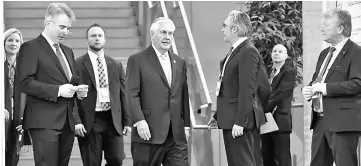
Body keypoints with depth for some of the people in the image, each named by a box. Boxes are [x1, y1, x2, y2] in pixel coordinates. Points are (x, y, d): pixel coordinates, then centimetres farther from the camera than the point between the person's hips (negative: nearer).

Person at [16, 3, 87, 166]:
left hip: (67, 121, 7)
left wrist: (77, 89, 7)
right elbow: (25, 83, -12)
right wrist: (58, 90, -18)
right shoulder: (30, 47, -3)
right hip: (44, 121, -7)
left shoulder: (68, 51, 22)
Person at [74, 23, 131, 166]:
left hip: (113, 121, 3)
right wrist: (76, 121, -14)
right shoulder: (77, 64, 1)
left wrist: (127, 121, 7)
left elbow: (123, 95, 13)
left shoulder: (116, 65, 14)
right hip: (89, 122, -3)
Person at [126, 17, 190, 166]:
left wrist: (186, 125, 12)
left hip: (176, 136, 5)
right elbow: (132, 95, -7)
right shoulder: (137, 60, 0)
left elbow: (184, 97, 18)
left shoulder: (179, 63, 17)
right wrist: (139, 121, -18)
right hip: (149, 133, -5)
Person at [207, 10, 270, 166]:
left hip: (240, 121, -10)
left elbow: (247, 89, -20)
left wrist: (239, 122, -22)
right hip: (232, 118, 10)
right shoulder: (235, 51, 15)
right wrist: (217, 116, 21)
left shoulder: (248, 52, -14)